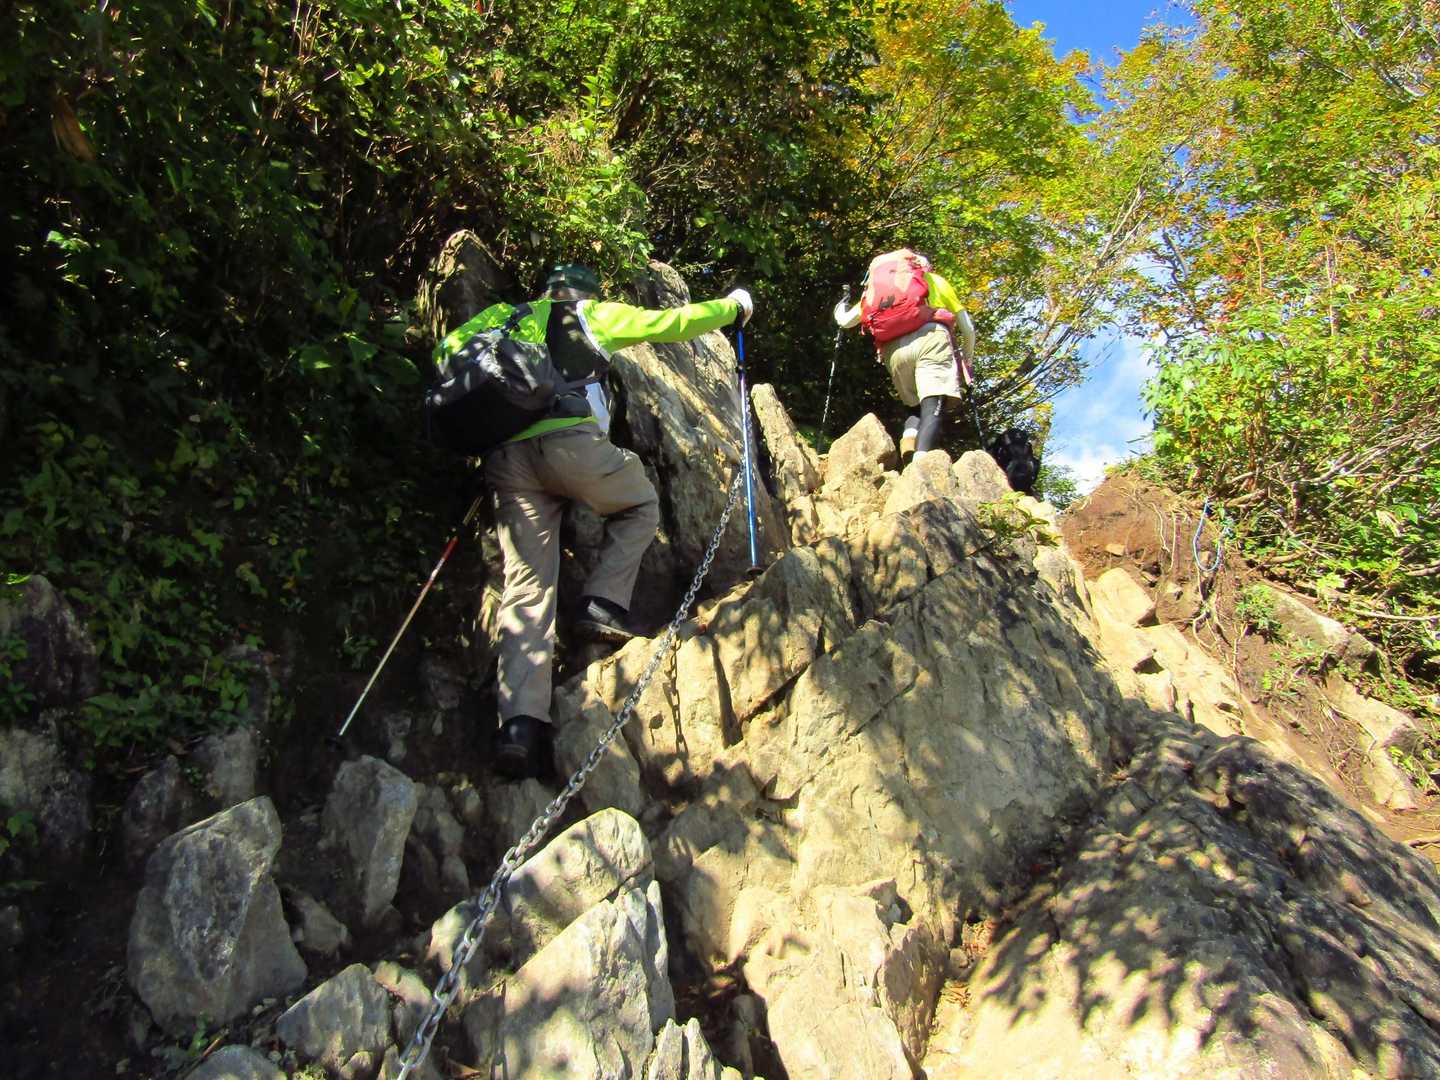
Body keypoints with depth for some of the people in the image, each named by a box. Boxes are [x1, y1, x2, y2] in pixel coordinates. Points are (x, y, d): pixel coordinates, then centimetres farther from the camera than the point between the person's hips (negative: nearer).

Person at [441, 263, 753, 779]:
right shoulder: (594, 314, 21)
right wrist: (732, 306, 40)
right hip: (570, 442, -4)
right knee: (640, 507, 24)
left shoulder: (509, 319, 29)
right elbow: (671, 323, 25)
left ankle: (520, 722, -10)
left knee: (527, 586, 1)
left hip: (506, 456, 4)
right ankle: (603, 603, 5)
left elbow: (449, 352, 17)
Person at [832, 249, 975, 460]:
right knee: (934, 406, -15)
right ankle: (921, 461, -39)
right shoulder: (935, 280, 29)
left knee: (917, 407, 17)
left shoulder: (876, 287, 32)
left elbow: (844, 321, 29)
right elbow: (968, 328, 24)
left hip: (893, 350, 3)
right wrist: (967, 360, 39)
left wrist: (840, 307, 52)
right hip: (930, 338, -3)